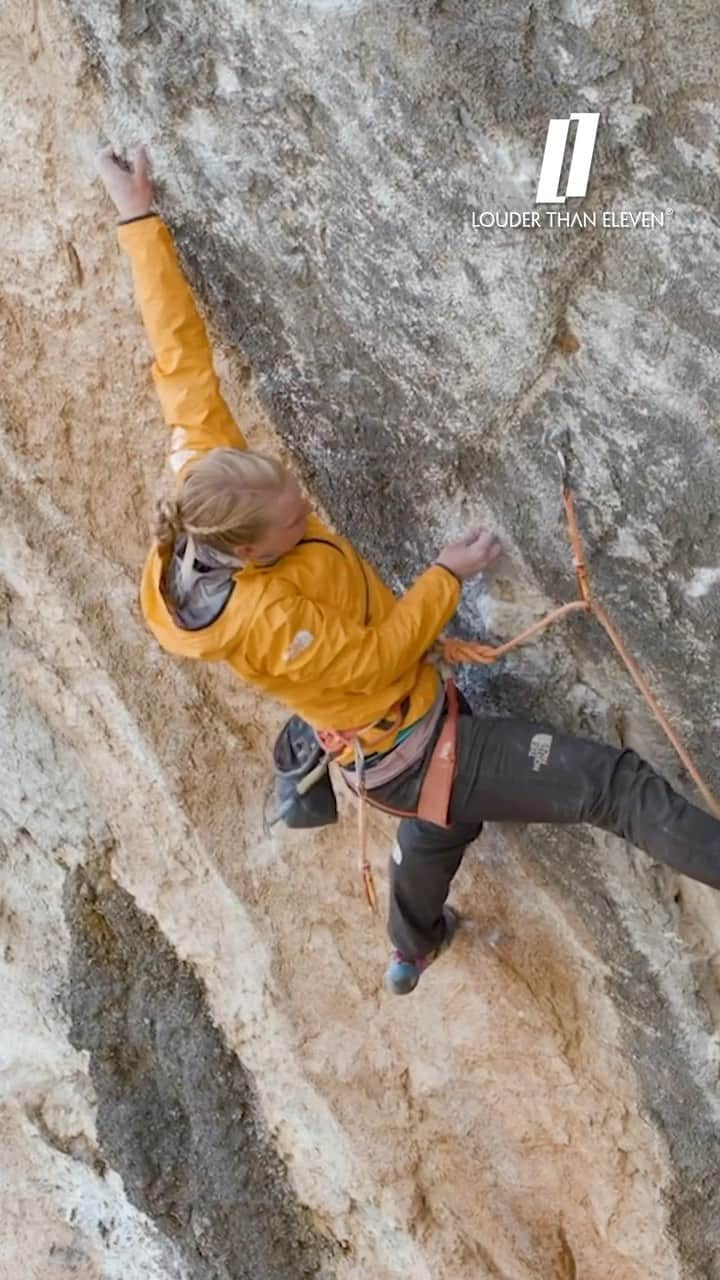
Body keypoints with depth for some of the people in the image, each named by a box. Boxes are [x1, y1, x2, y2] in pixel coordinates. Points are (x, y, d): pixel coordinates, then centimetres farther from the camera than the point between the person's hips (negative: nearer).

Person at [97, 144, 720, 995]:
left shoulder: (206, 480, -15)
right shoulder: (259, 619, -34)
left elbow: (182, 358, -10)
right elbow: (373, 659, -21)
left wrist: (141, 220, -5)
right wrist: (448, 574, -12)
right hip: (418, 753, -9)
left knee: (433, 836, 38)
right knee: (613, 782, -15)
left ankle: (413, 951, 66)